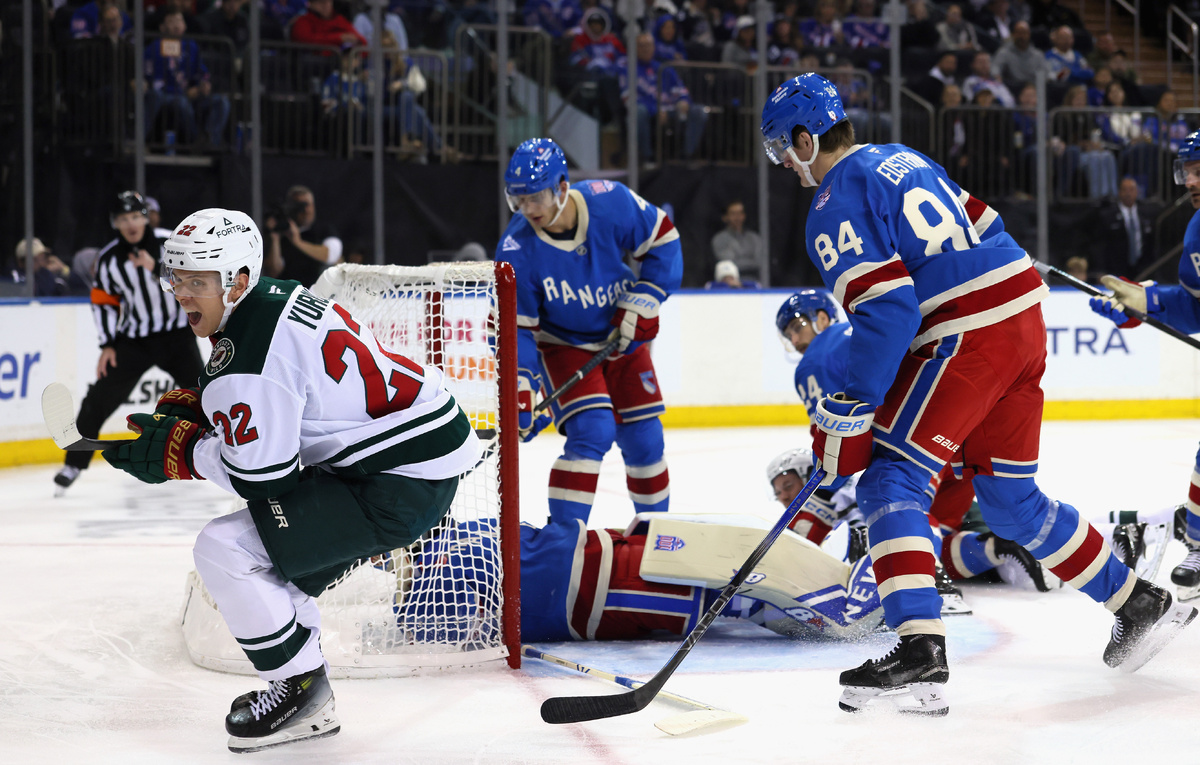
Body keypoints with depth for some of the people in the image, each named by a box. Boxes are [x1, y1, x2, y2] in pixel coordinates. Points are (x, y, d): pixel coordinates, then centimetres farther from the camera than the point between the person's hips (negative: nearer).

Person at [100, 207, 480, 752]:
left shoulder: (252, 350, -21)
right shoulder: (272, 300, 10)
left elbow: (260, 475, -18)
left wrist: (174, 450, -6)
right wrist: (184, 408, 9)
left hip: (404, 483, -11)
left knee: (225, 550, -12)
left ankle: (301, 691, 1)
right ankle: (300, 679, 32)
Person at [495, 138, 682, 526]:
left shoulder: (610, 202, -25)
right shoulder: (516, 250, -26)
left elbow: (662, 239, -9)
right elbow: (517, 327, -19)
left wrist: (643, 301, -15)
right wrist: (519, 390, -29)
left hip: (623, 335, 3)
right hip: (564, 345, -3)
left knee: (644, 437, 6)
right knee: (593, 431, -23)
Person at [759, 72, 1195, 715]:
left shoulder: (834, 209, -9)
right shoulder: (901, 159, 19)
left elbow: (887, 309, -19)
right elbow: (983, 226, 26)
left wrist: (846, 417, -17)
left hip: (969, 336, -9)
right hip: (1025, 315, 9)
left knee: (889, 479, -9)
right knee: (1008, 497, 20)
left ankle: (920, 650, -24)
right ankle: (1140, 604, 29)